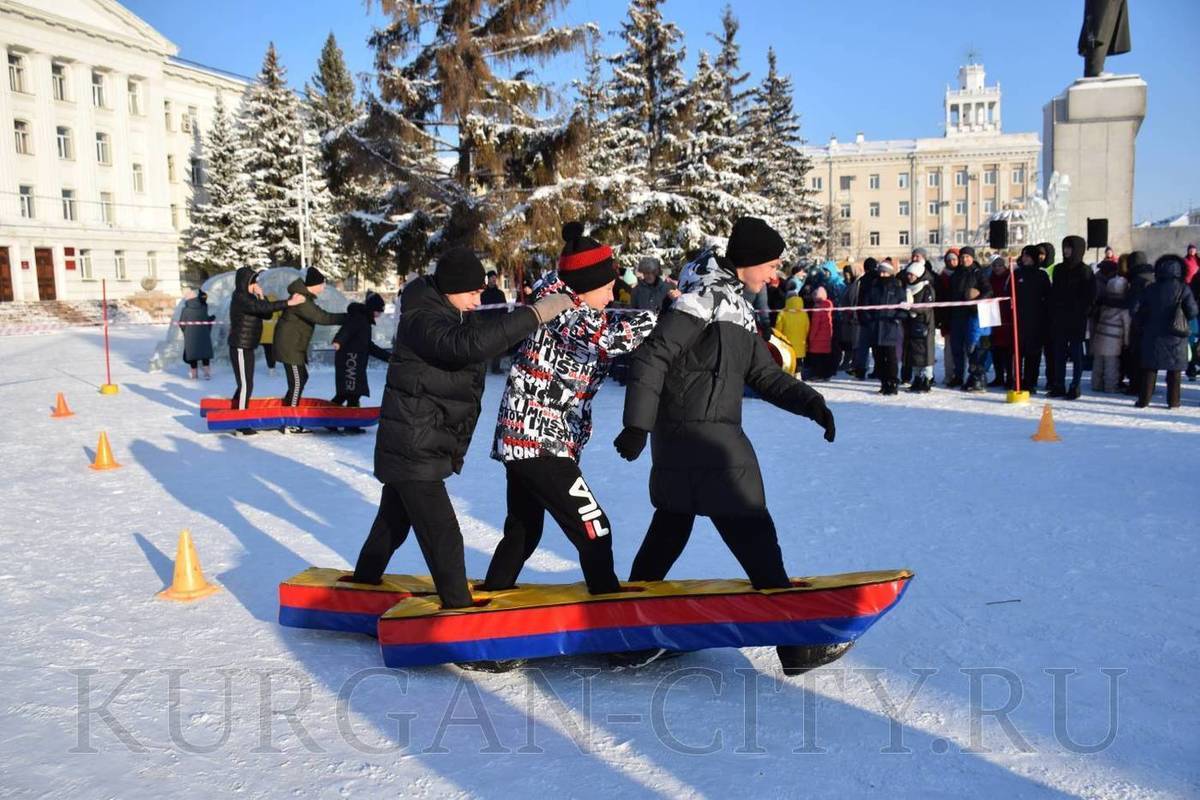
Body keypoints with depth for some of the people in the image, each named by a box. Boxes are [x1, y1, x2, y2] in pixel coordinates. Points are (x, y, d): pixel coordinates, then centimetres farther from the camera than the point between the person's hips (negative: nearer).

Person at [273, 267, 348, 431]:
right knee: (297, 382, -6)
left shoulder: (304, 296, 11)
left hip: (294, 346, 11)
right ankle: (288, 425, -1)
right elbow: (322, 317, -28)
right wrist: (347, 318, -26)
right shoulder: (302, 301, -23)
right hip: (290, 347, -11)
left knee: (302, 378, 17)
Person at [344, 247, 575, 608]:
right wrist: (534, 314, -45)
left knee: (394, 521, 25)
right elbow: (468, 344, -42)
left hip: (414, 446, 10)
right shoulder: (423, 320, -24)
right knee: (443, 534, -6)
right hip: (413, 449, -10)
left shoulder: (456, 315, 9)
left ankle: (364, 581, 43)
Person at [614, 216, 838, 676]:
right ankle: (797, 644, 3)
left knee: (671, 525, 20)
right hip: (699, 435, -10)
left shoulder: (737, 306, 17)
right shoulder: (706, 295, -13)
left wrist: (809, 402, 0)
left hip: (684, 436, 10)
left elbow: (763, 375, 15)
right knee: (752, 533, -5)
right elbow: (654, 356, -18)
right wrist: (638, 425, -21)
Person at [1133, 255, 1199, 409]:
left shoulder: (1151, 289, 0)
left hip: (1153, 334, 2)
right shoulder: (1183, 289, -7)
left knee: (1150, 367, 7)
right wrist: (1182, 320, 12)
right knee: (1174, 369, 7)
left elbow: (1136, 311, 2)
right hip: (1176, 335, -2)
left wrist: (1145, 324, 16)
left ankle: (1144, 399, 5)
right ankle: (1173, 400, 9)